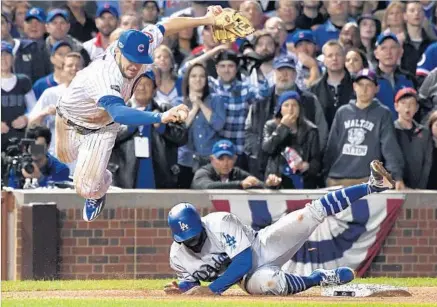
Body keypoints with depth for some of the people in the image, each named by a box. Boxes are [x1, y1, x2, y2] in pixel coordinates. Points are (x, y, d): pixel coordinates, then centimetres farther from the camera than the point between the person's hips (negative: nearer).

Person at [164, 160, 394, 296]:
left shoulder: (220, 223, -23)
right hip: (249, 275, 2)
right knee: (265, 283, -39)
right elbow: (190, 281, 10)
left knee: (311, 214, -21)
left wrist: (213, 289, -32)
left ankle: (373, 185, -9)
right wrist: (182, 287, -16)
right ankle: (320, 279, -12)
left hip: (263, 245, -2)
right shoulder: (178, 256, -10)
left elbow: (244, 260, -26)